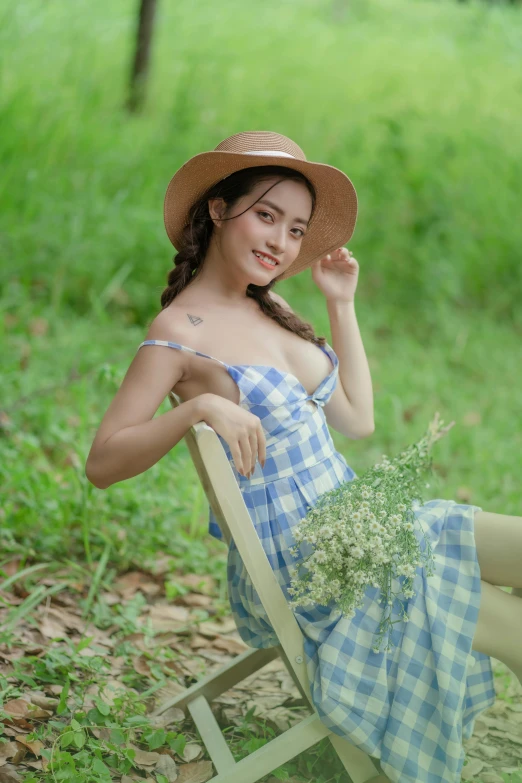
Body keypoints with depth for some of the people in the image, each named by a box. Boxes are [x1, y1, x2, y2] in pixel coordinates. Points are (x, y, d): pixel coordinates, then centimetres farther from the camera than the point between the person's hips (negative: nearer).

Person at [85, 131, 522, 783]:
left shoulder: (272, 309, 12)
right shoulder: (180, 331, -11)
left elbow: (357, 421, 16)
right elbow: (100, 465, -15)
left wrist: (342, 307, 13)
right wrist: (198, 408, -29)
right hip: (298, 569, -8)